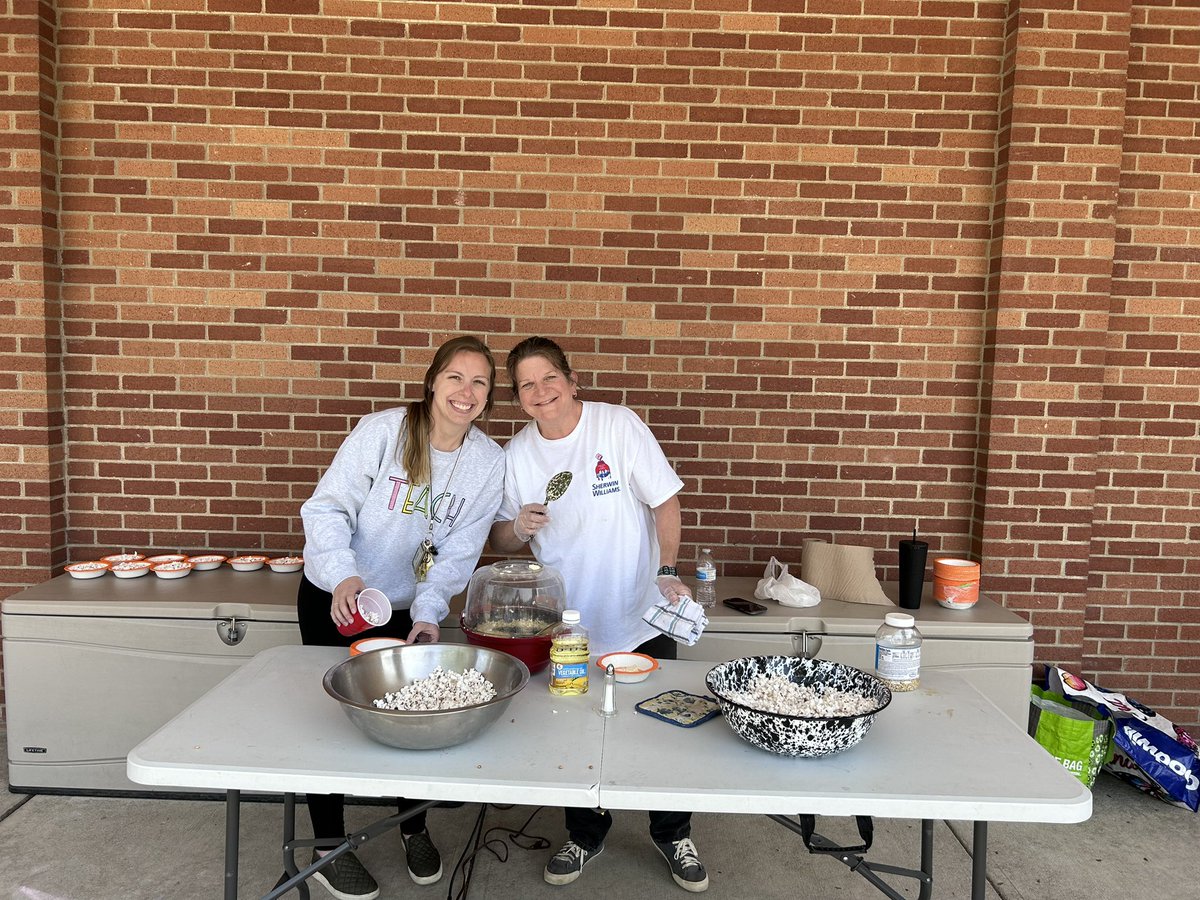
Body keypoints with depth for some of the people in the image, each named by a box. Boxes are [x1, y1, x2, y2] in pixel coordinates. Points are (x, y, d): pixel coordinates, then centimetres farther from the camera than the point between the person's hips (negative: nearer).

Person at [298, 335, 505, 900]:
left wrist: (428, 611, -21)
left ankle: (414, 829, 36)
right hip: (334, 599, -2)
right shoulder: (382, 431, -20)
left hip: (409, 609, 3)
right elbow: (326, 507, -20)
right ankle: (327, 847, 29)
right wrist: (343, 575, -35)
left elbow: (459, 551, -9)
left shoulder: (489, 462, -10)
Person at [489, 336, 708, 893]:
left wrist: (667, 571, -16)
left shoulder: (619, 425, -13)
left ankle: (673, 835, 37)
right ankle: (586, 837, 41)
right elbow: (499, 541, 5)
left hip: (641, 618, -2)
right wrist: (518, 527, -16)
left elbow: (664, 501, -8)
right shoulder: (516, 455, -3)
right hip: (569, 626, 2)